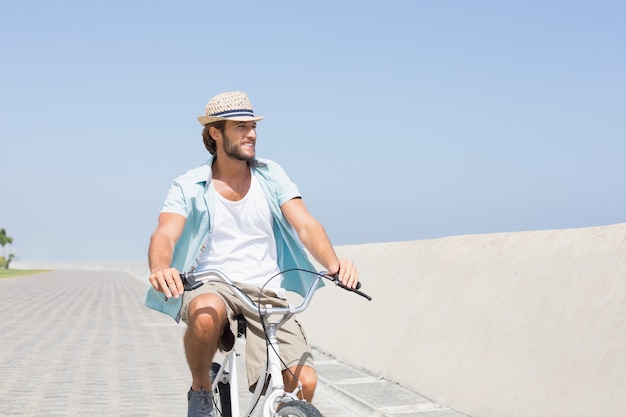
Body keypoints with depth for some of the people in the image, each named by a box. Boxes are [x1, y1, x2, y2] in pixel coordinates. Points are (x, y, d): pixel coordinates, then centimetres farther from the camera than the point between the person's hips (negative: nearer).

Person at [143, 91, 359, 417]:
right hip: (210, 288, -1)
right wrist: (160, 268, -39)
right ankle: (200, 390, -9)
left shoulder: (271, 175, 6)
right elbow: (165, 235, -15)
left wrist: (334, 264, -25)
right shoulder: (189, 187, 1)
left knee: (304, 382, -20)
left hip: (266, 296, 2)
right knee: (207, 313, -39)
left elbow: (306, 226, -4)